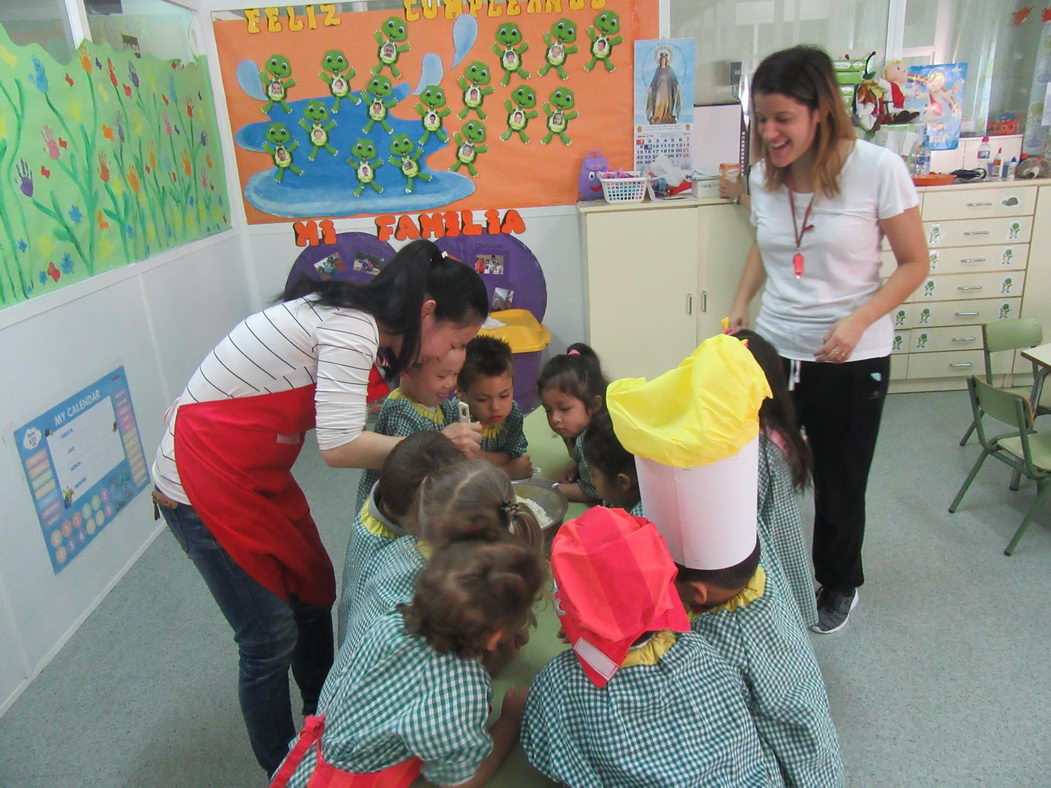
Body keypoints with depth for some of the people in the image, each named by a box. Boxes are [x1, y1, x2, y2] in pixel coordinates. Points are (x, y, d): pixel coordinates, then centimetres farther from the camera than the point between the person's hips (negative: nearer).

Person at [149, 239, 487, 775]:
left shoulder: (351, 317, 3)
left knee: (313, 593, 17)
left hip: (256, 474, 9)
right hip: (204, 483, -9)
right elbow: (339, 446, -29)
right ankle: (282, 771, 25)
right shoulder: (351, 328, -24)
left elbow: (345, 426, 1)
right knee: (271, 635, 2)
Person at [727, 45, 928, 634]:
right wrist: (742, 304, 2)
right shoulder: (764, 176, -1)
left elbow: (915, 263, -7)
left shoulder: (878, 169, -15)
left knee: (839, 482, 12)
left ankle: (841, 586, 39)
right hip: (773, 348, 3)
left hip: (852, 361, -3)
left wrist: (857, 321, -21)